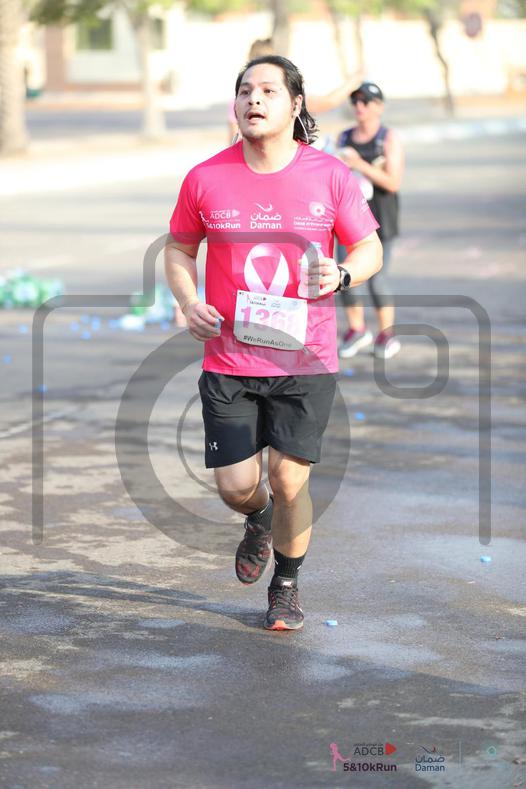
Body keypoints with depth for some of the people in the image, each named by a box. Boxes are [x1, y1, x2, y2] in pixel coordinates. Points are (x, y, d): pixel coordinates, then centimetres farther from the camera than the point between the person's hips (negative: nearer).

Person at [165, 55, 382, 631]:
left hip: (305, 362, -1)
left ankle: (286, 585, 24)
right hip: (228, 361, 1)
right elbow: (179, 248, 13)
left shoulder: (330, 176, -3)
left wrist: (342, 274, -16)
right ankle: (259, 520, 38)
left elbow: (370, 248, 6)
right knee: (235, 486, 0)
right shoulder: (205, 179, -1)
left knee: (289, 480, -2)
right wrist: (189, 301, -5)